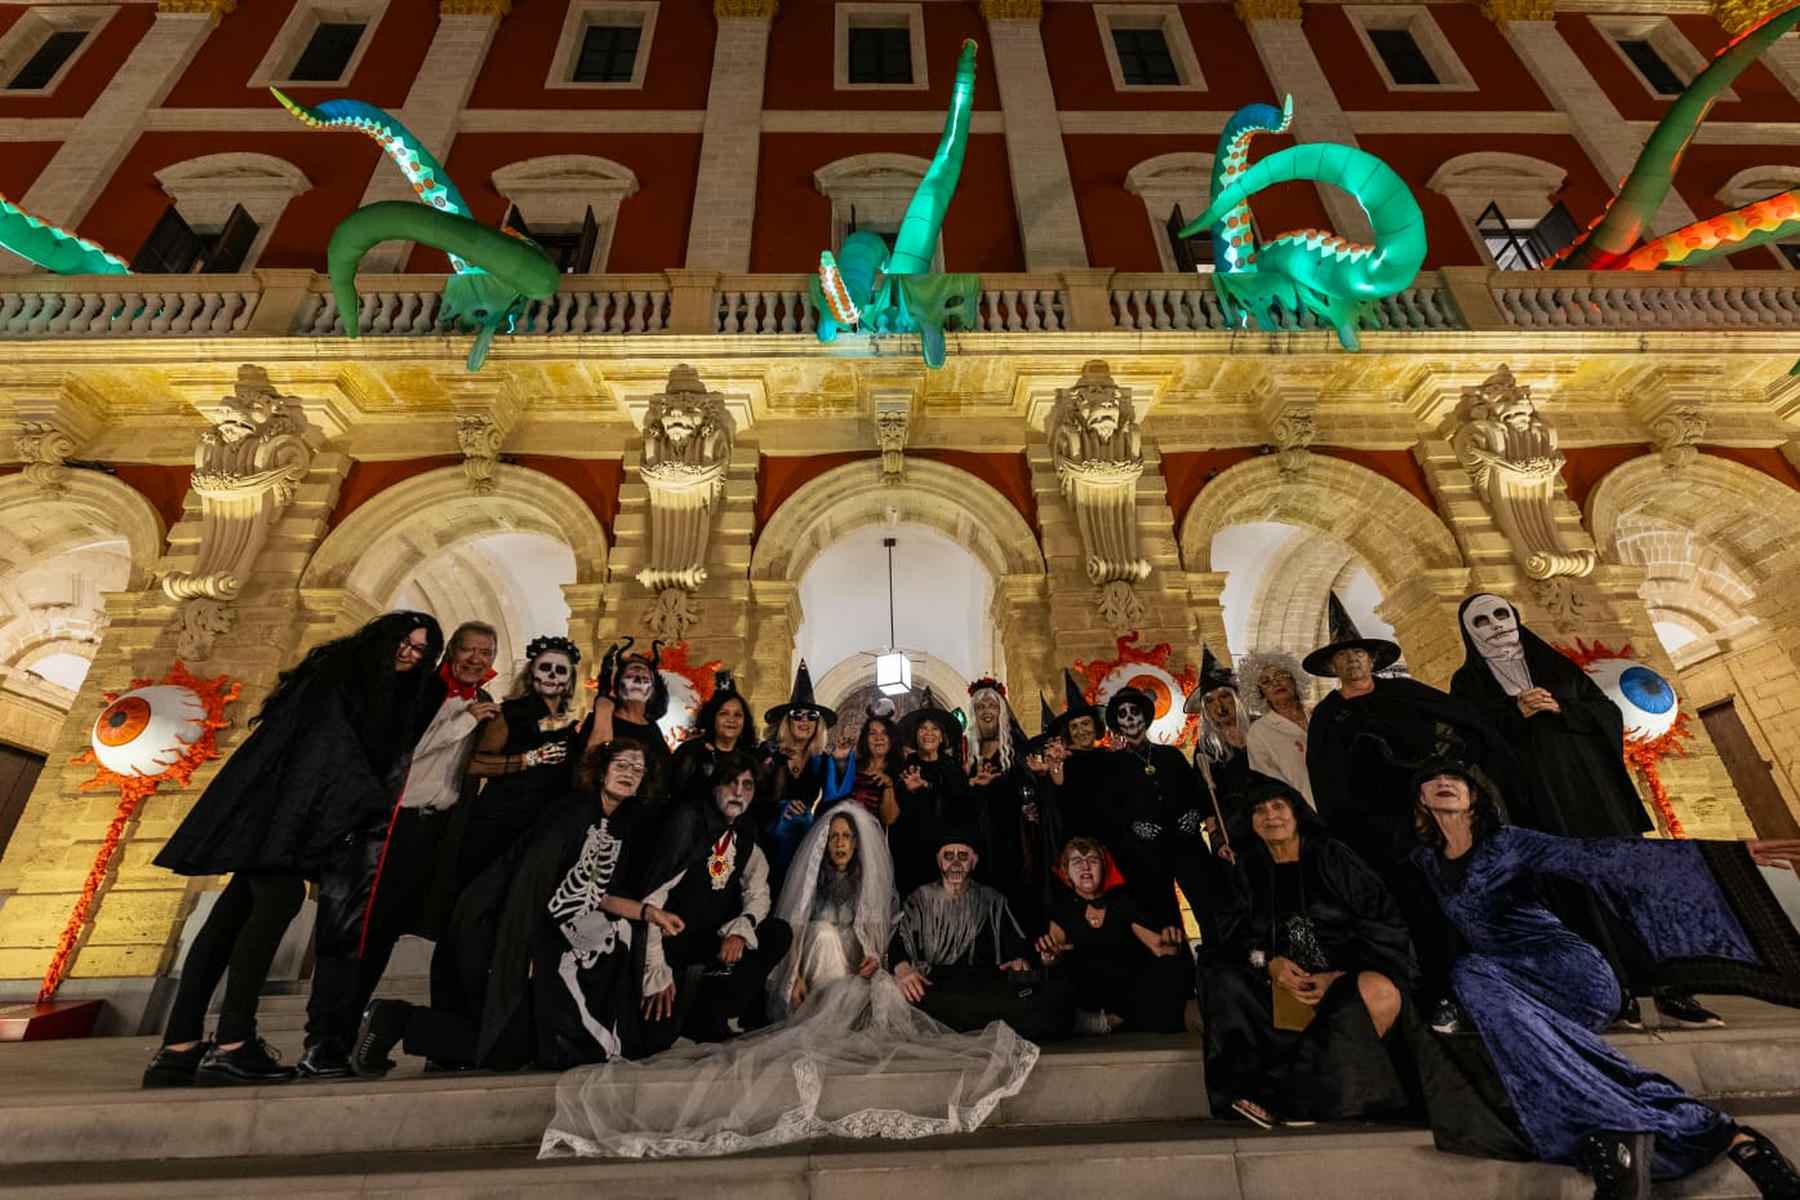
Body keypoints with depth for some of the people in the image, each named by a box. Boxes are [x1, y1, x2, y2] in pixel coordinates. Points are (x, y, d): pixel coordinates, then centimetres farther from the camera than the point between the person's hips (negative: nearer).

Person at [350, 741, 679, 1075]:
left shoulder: (624, 827, 7)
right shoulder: (574, 808, -17)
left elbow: (596, 894, 4)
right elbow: (531, 876, -22)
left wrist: (648, 911, -8)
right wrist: (526, 950, -23)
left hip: (546, 938, 8)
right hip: (511, 934, -8)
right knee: (508, 1048, -8)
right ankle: (395, 1018, 4)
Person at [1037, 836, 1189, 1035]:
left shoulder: (1122, 902, 7)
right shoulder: (1062, 908, 6)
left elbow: (1159, 947, 2)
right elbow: (1054, 962, -5)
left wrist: (1169, 942, -22)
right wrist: (1049, 956, -29)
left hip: (1130, 994, 1)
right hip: (1086, 998, -1)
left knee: (1173, 968, -24)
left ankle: (1111, 1021, -17)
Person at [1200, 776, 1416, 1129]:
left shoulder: (1333, 857, -1)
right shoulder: (1250, 866, 6)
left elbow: (1383, 922, -5)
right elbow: (1235, 931, 2)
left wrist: (1340, 975, -16)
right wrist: (1269, 962, -18)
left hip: (1346, 974, -2)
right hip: (1284, 981, 2)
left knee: (1381, 993, -35)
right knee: (1221, 979, -22)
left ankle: (1279, 1099, -28)